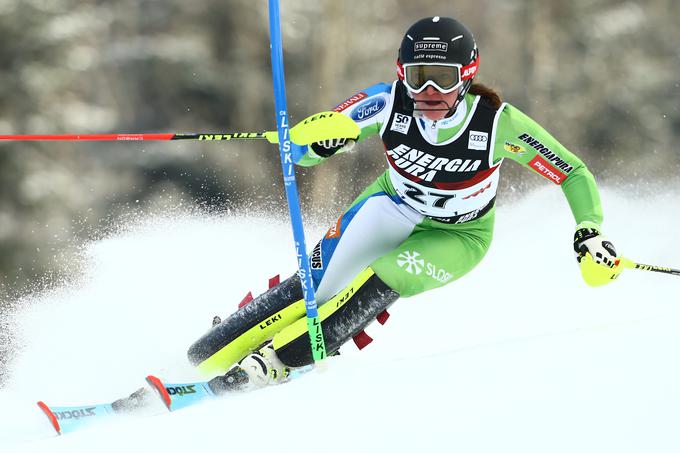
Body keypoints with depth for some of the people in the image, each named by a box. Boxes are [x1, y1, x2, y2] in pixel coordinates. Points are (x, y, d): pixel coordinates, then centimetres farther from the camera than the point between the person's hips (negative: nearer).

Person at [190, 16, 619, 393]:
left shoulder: (497, 122, -31)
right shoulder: (388, 102, -27)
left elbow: (574, 174, -20)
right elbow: (301, 152, -22)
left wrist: (591, 232, -35)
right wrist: (320, 140, -45)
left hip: (458, 237, -2)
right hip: (395, 207, 2)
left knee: (382, 280, -27)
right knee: (317, 285, -15)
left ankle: (275, 363, -21)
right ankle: (211, 355, -3)